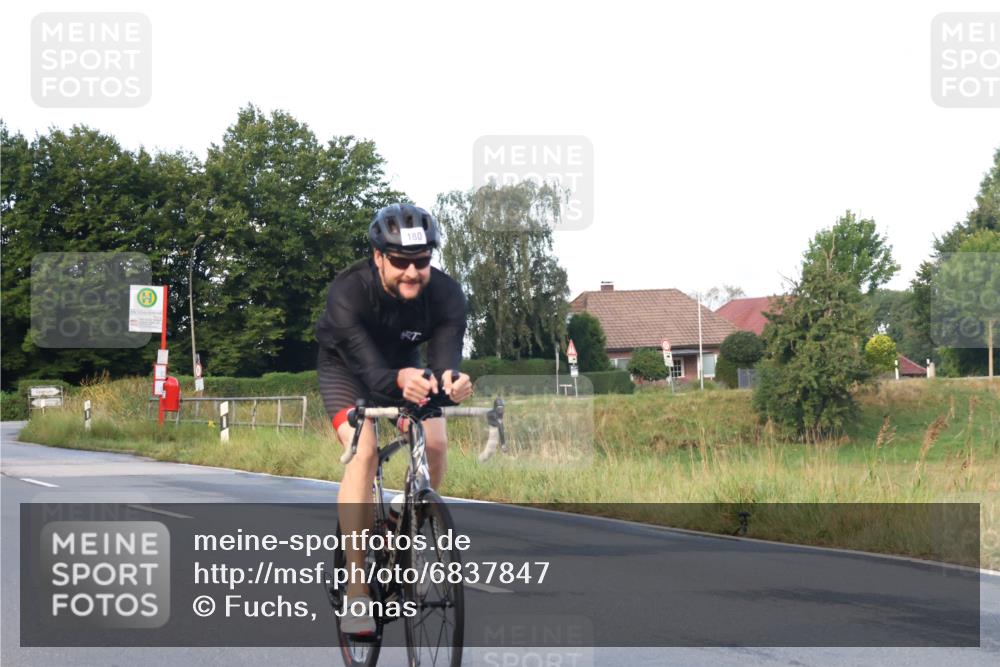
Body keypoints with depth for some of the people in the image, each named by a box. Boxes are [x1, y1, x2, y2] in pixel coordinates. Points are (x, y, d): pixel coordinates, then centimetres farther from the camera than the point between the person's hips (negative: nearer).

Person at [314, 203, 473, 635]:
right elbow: (371, 370, -45)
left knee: (434, 443, -21)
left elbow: (445, 356, -36)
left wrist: (451, 382, -61)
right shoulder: (348, 292, -36)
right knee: (364, 450, -26)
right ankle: (356, 587, -26)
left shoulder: (446, 295, -27)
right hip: (346, 367, -3)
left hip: (404, 366, 3)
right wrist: (402, 380, -67)